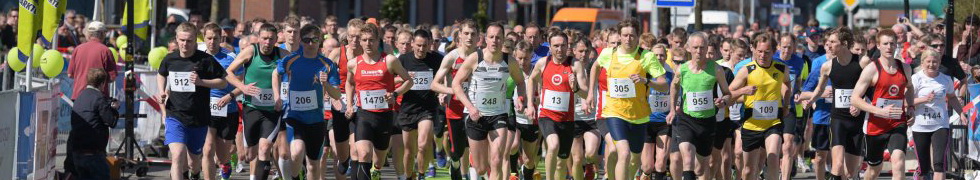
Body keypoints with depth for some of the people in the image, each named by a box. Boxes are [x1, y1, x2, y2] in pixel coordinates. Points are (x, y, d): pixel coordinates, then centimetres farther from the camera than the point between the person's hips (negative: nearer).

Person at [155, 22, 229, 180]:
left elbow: (223, 82, -4)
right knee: (178, 155, -21)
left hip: (199, 118, 0)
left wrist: (201, 82, -19)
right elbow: (161, 75, 24)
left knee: (194, 160, 15)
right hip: (175, 116, 0)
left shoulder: (205, 60, -8)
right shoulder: (169, 59, 1)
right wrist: (162, 92, 6)